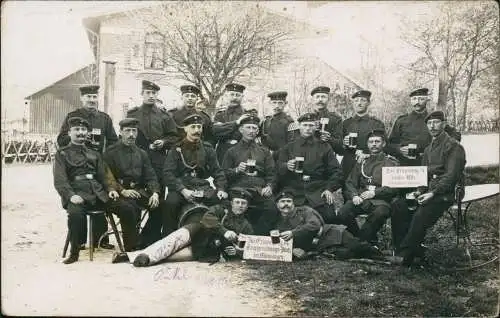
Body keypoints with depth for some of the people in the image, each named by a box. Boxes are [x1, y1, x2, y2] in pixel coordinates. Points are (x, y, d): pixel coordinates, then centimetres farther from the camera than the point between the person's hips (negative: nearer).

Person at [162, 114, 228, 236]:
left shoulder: (208, 149, 17)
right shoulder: (176, 150, 7)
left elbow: (217, 171, 12)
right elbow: (168, 174, -4)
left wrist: (221, 189, -8)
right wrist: (183, 190, -19)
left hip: (202, 187, 2)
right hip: (181, 186, -2)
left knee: (223, 200, -26)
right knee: (171, 202, -34)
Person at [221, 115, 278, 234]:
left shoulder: (264, 151, 23)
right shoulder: (232, 151, 19)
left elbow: (271, 173, 15)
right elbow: (224, 174, 13)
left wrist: (269, 186, -5)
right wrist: (237, 170, -6)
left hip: (260, 192, 2)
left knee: (271, 209, -27)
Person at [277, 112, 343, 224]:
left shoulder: (324, 147, 16)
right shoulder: (288, 148, 17)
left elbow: (336, 171, 12)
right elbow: (278, 170, 9)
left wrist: (330, 189, -3)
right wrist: (286, 166, -13)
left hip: (318, 193, 0)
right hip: (294, 192, 0)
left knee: (329, 217, -23)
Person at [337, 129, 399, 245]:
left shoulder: (391, 162, 11)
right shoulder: (361, 162, 23)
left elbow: (395, 187, -1)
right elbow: (350, 182, 16)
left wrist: (375, 193, -13)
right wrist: (354, 195, -5)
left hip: (381, 200, -3)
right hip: (360, 199, 3)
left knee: (380, 213, -38)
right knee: (343, 213, -25)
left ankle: (361, 240, -18)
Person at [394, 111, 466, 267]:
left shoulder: (454, 146, -4)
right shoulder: (428, 149, 22)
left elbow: (451, 176, -13)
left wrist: (433, 193, -22)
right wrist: (420, 191, 1)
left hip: (445, 194, -7)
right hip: (429, 192, 8)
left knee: (420, 216, -30)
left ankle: (404, 255, -23)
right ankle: (415, 250, -8)